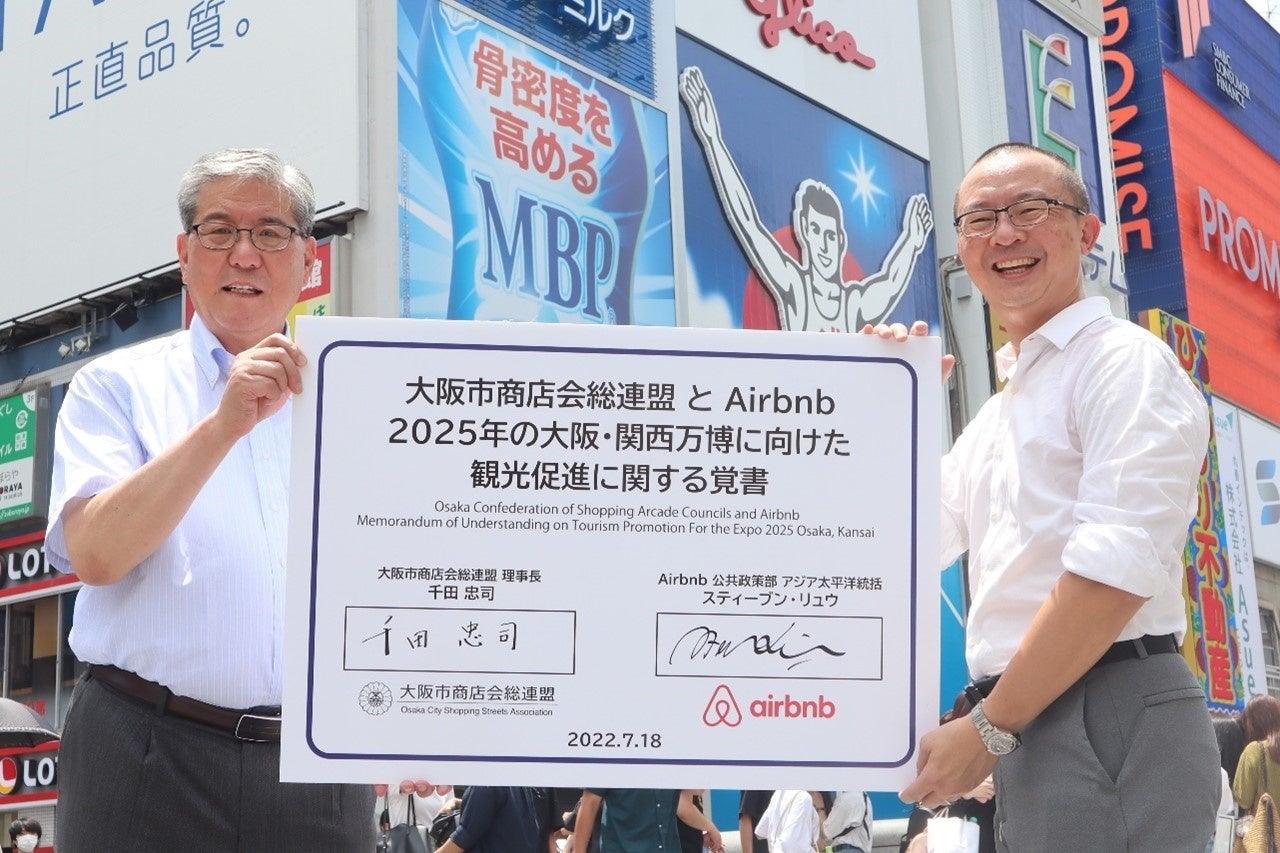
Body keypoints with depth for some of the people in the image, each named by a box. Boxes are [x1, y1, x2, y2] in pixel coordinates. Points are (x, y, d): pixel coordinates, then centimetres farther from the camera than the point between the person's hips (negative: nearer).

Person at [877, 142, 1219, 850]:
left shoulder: (1123, 360, -8)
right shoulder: (998, 410, 20)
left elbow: (1118, 571, -19)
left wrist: (988, 729, -16)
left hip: (1110, 711, -8)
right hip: (1029, 729, 8)